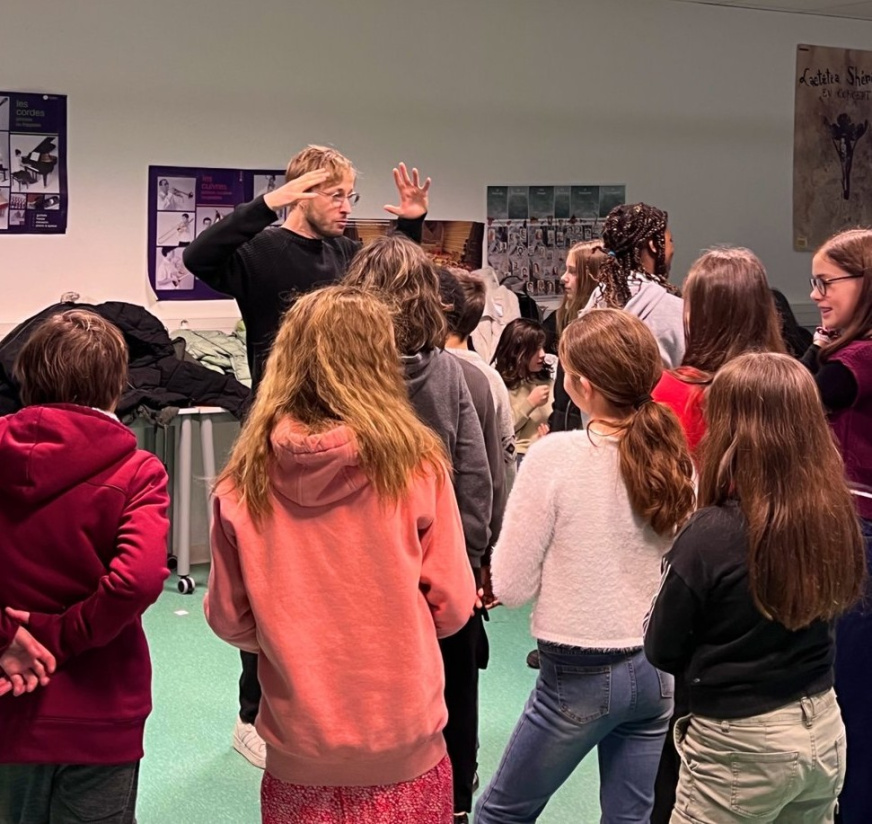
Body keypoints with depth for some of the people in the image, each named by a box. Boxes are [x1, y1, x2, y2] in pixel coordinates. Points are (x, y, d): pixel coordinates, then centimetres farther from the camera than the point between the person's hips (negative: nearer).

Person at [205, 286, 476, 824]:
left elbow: (229, 620, -2)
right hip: (403, 750, -1)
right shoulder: (416, 462, -14)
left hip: (297, 755, 1)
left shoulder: (247, 477, -10)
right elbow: (452, 606, -7)